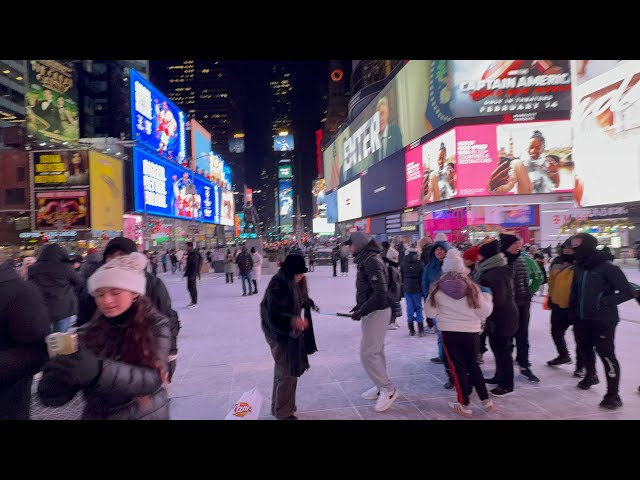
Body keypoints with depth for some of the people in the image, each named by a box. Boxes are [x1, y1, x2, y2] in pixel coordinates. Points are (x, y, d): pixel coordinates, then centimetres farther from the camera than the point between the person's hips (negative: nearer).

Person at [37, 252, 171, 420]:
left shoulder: (155, 326, -13)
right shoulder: (88, 333, -9)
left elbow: (151, 379, -25)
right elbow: (60, 395, -9)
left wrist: (99, 370, -38)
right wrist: (54, 381, -31)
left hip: (147, 414, -1)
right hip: (97, 415, 2)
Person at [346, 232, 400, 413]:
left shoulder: (371, 261, -20)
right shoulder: (367, 259, 10)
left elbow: (380, 292, -25)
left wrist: (362, 311, -21)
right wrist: (360, 305, 12)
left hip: (376, 312, -10)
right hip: (373, 311, 10)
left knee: (367, 353, -6)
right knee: (375, 351, 15)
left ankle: (389, 389, 4)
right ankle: (382, 387, 26)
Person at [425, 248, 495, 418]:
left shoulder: (438, 287, -5)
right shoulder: (471, 286, -5)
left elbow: (430, 313, 1)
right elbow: (485, 311, 0)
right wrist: (487, 296, 17)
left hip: (449, 332, -1)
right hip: (471, 332, 2)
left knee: (458, 367, 9)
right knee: (473, 365, 20)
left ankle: (464, 405, 16)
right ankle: (486, 401, 23)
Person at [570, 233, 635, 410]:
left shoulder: (607, 267, -17)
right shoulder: (578, 267, 3)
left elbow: (627, 292, -18)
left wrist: (604, 302, -22)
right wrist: (572, 311, 11)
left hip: (603, 320, -7)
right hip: (582, 319, 7)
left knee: (606, 354, -2)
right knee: (585, 348, 21)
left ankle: (613, 394, 10)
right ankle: (591, 375, 47)